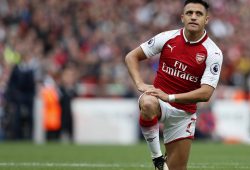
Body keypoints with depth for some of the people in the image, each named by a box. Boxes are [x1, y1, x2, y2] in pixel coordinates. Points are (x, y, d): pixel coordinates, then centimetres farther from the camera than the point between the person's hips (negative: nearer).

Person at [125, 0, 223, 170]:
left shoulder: (213, 53, -10)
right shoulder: (167, 38, -5)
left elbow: (206, 93, -18)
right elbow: (132, 56, 3)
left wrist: (170, 97, -27)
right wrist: (140, 84, -14)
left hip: (184, 114, 1)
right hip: (159, 102, -1)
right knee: (148, 104, -38)